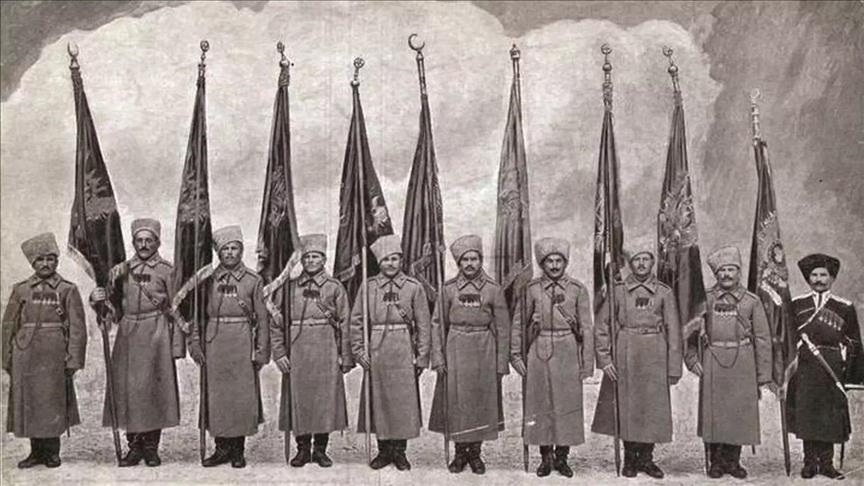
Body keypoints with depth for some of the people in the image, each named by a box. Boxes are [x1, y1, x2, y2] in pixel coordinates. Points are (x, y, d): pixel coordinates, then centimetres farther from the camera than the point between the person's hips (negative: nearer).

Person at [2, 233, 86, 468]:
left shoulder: (68, 290, 1)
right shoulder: (20, 290, 8)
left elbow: (77, 329, -2)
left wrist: (73, 361, -7)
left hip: (54, 357, -2)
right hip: (26, 355, 2)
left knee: (53, 402, 3)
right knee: (27, 403, 6)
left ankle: (52, 451, 16)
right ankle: (36, 451, 19)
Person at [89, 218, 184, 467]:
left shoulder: (167, 271, 1)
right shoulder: (121, 270, 11)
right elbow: (114, 309, 13)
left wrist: (177, 346, -7)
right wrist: (98, 300, -9)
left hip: (156, 336, -3)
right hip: (128, 335, 3)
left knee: (154, 388, 0)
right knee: (127, 388, 3)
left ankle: (151, 447, 11)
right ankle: (134, 446, 14)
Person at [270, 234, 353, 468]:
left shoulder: (334, 287, 6)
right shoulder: (288, 288, 8)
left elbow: (345, 324, 4)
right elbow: (275, 323, 8)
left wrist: (345, 357, -1)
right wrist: (279, 353, -1)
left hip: (326, 352, -1)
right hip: (297, 350, 1)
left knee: (325, 399, 1)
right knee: (298, 399, 3)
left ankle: (320, 450, 14)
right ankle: (302, 449, 16)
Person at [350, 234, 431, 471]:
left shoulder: (414, 287, 2)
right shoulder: (368, 287, 5)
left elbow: (424, 324, 2)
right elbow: (356, 321, 7)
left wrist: (422, 357, -2)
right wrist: (359, 351, -1)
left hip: (403, 351, -1)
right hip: (376, 350, 1)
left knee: (403, 400, 0)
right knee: (378, 400, 5)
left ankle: (399, 451, 13)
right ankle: (384, 450, 17)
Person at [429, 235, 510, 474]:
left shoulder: (493, 289, -1)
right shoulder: (449, 288, 2)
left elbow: (503, 328, 1)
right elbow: (438, 324, 4)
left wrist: (501, 363, -3)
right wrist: (438, 357, -3)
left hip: (484, 351, 0)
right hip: (455, 351, 1)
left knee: (482, 402, 4)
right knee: (456, 401, 3)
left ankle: (475, 453, 18)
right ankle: (460, 452, 17)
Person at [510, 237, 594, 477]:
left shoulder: (578, 289, 2)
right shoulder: (531, 289, 3)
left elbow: (586, 328, 2)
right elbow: (518, 324, 6)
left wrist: (587, 363, -1)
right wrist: (516, 354, 1)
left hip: (568, 354, 0)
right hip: (539, 354, 0)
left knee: (568, 405, 3)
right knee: (540, 405, 4)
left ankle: (562, 456, 16)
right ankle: (546, 456, 16)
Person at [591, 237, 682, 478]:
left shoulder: (664, 292, 4)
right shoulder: (618, 290, 2)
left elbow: (673, 332, 3)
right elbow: (601, 326, 4)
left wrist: (674, 367, -1)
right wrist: (604, 359, -4)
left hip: (654, 357, 1)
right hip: (624, 357, 0)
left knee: (653, 407, 3)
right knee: (626, 407, 4)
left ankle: (646, 458, 18)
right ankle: (630, 458, 17)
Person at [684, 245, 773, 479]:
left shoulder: (752, 301, 4)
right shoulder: (704, 299, 4)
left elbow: (763, 339, 3)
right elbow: (688, 331, 8)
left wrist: (764, 375, -1)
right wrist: (692, 359, -4)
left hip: (742, 364, 0)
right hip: (712, 363, 0)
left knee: (740, 412, 3)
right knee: (712, 413, 2)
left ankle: (732, 461, 18)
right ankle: (715, 462, 14)